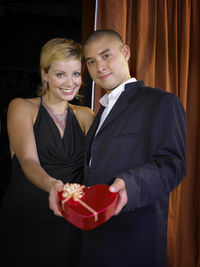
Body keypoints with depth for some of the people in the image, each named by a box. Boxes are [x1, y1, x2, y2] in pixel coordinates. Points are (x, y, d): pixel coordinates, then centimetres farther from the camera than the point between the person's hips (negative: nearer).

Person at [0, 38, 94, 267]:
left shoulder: (84, 115, 9)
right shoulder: (22, 107, -3)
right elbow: (28, 161, -18)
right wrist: (51, 185, -38)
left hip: (70, 226, 3)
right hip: (24, 221, -3)